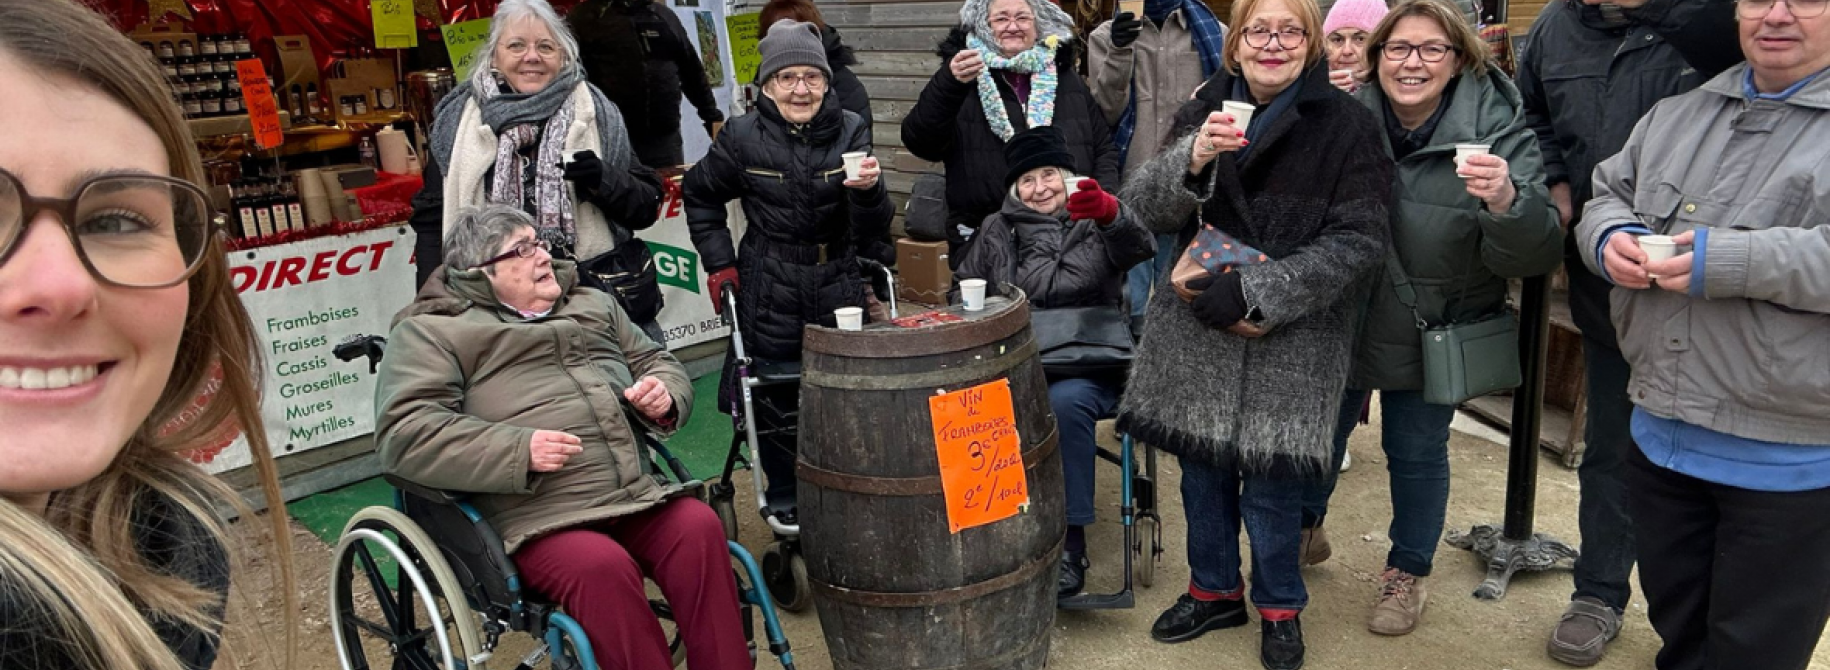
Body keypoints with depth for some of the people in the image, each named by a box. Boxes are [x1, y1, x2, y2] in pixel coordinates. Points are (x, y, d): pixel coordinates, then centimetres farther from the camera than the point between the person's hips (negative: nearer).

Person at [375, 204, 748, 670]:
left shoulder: (592, 305, 23)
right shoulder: (432, 332, 5)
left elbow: (658, 363, 28)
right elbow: (403, 433, -8)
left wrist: (664, 395, 2)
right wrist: (518, 450, -19)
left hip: (638, 494, 5)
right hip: (539, 518, -5)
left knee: (699, 525, -24)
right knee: (602, 566, -34)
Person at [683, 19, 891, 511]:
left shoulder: (849, 132, -4)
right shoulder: (744, 137, -6)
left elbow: (872, 235, -7)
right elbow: (699, 196, 13)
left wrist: (869, 192, -28)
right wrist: (719, 263, 4)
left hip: (838, 289, 1)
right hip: (769, 296, -1)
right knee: (776, 405, 4)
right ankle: (789, 509, 25)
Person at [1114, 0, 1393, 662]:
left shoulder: (1345, 124, -7)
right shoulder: (1204, 111, 4)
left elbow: (1358, 238, -11)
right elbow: (1141, 209, -2)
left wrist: (1258, 294, -19)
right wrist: (1193, 159, -23)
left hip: (1292, 340, -3)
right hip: (1197, 329, 4)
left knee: (1271, 473, 3)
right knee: (1201, 461, 14)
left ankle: (1280, 607, 28)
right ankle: (1214, 589, 36)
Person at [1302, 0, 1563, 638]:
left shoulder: (1498, 133, -15)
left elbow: (1535, 254, -20)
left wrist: (1506, 202, -41)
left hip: (1429, 338, -2)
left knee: (1416, 453, 14)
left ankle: (1408, 571, 37)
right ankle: (1304, 525, 48)